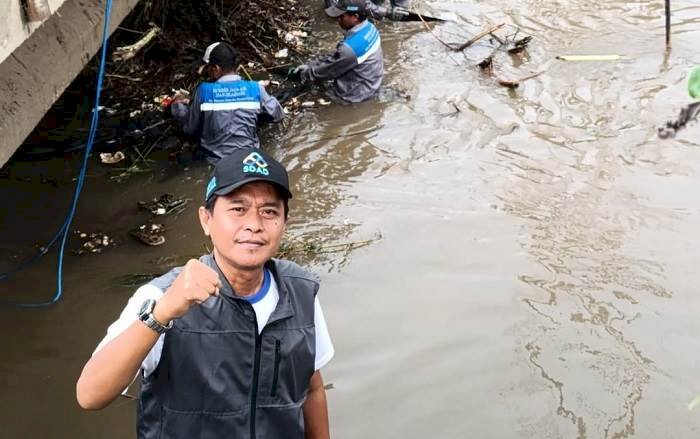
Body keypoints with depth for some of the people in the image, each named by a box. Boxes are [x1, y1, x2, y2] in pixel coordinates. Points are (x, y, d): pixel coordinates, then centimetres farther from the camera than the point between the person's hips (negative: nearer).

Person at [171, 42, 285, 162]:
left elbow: (190, 127, 4)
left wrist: (178, 106, 20)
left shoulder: (203, 91, -8)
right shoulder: (255, 89, -6)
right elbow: (277, 114, 7)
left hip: (215, 161, -1)